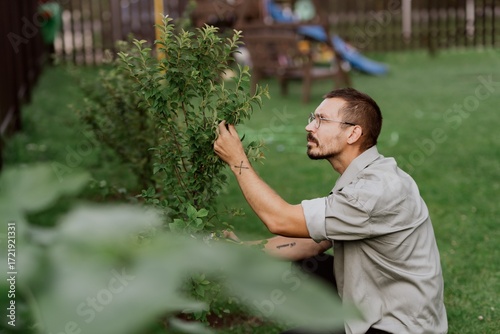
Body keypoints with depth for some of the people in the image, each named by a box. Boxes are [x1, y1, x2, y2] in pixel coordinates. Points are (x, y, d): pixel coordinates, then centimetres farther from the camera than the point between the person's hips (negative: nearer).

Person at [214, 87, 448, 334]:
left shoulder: (380, 189, -27)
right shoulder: (359, 178, 4)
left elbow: (281, 221, -25)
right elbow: (313, 241, 9)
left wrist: (237, 160, -16)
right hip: (370, 312, 9)